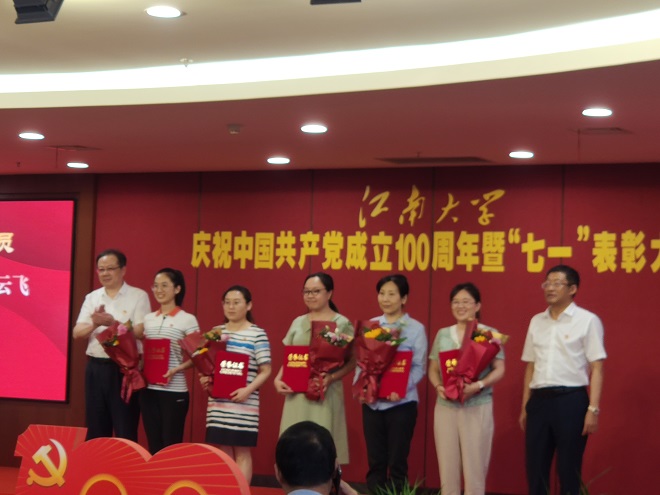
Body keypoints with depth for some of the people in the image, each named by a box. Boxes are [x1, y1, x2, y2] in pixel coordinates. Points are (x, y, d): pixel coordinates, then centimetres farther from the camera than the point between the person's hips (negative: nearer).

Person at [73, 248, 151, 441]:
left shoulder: (138, 296, -2)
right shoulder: (91, 298, 11)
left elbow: (139, 332, -12)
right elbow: (77, 333, 3)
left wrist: (112, 322, -23)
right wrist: (95, 323, -17)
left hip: (125, 369, -4)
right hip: (96, 368, 5)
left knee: (126, 431, -1)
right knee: (96, 430, 11)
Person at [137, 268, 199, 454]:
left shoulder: (187, 320, -4)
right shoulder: (148, 319, 12)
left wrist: (176, 369, -19)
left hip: (174, 391, -5)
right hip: (148, 389, 5)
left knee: (172, 445, -1)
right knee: (153, 445, 9)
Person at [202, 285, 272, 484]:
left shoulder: (257, 334, -4)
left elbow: (265, 371, -6)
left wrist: (248, 390, -18)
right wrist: (205, 378, -3)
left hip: (243, 403, -4)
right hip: (218, 402, 5)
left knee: (242, 452, 1)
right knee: (224, 451, 10)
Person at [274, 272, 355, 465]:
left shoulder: (342, 324, 0)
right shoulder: (298, 323, 13)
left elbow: (351, 362, -2)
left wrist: (331, 378, -18)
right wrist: (278, 379, -3)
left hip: (326, 395, -4)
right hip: (297, 394, 4)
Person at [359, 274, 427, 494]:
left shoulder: (416, 328, -1)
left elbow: (419, 367, -6)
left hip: (401, 402, -3)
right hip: (371, 402, 3)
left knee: (397, 462, 2)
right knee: (375, 461, 7)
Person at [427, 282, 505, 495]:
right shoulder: (442, 334, 12)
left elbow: (499, 370, -4)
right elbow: (433, 369, 13)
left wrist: (478, 385, -21)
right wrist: (438, 386, -8)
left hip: (477, 407, -3)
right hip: (445, 406, 3)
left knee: (474, 466, -1)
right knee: (447, 466, 6)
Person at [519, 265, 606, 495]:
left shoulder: (587, 320, -3)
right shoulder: (536, 321, 13)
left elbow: (596, 368, -6)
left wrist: (593, 409, -13)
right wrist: (525, 406, 15)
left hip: (571, 400, -5)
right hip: (539, 400, 5)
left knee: (568, 469, 2)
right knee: (535, 468, 8)